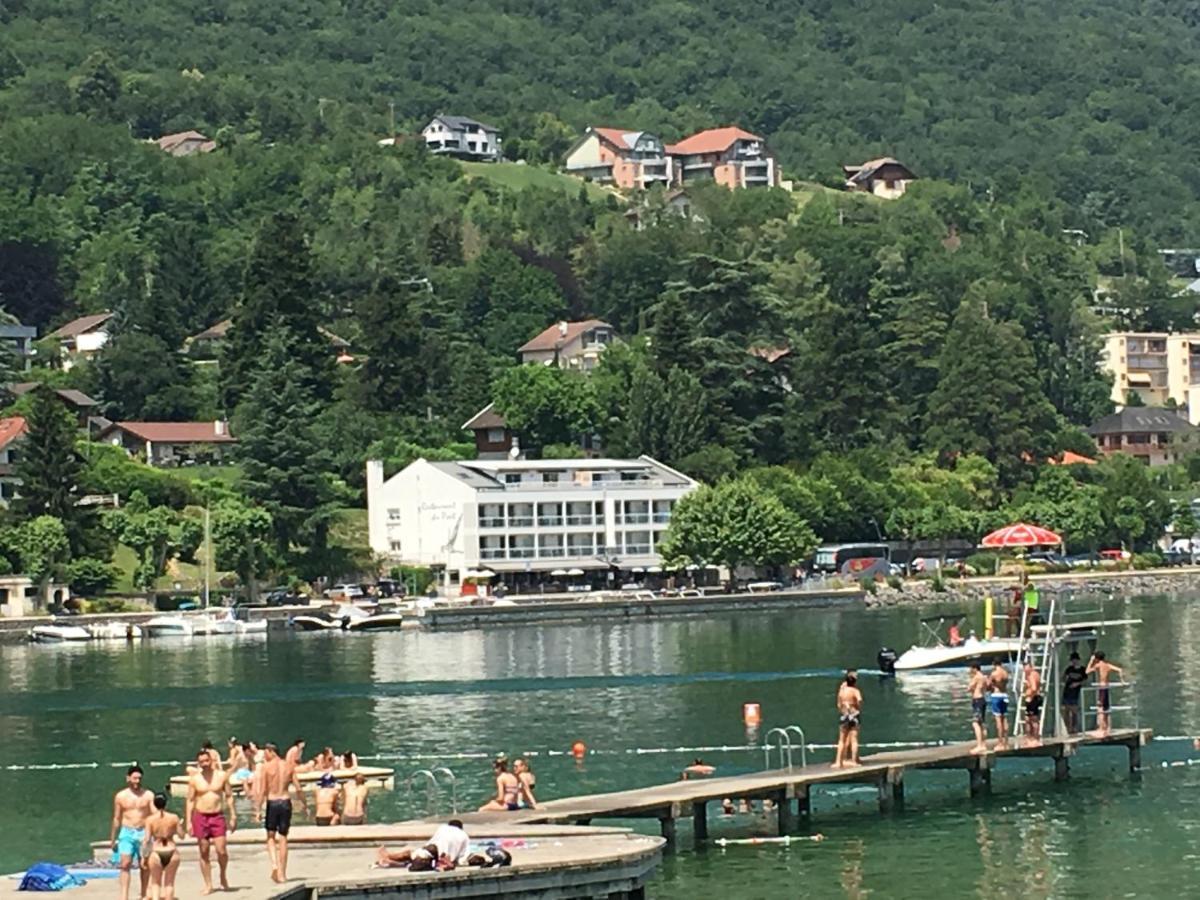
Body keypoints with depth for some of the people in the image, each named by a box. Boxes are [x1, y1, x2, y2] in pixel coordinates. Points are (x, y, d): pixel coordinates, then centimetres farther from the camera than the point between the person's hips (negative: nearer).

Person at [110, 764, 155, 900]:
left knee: (145, 865, 7)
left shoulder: (148, 795, 2)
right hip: (127, 833, 0)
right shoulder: (120, 796, 5)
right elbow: (117, 819, 11)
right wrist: (113, 839, 12)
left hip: (143, 833, 0)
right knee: (125, 864, -12)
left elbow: (154, 815, -3)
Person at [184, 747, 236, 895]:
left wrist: (233, 816, 2)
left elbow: (229, 796, 7)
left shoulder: (222, 775, 2)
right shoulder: (194, 779, 2)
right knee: (204, 853, 3)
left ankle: (223, 875, 17)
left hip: (217, 816, -1)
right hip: (200, 817, 1)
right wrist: (188, 821, -2)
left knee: (221, 850, -11)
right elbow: (190, 800, 4)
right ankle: (208, 885, 11)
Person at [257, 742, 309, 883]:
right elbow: (298, 788, 3)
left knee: (271, 836, 10)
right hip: (286, 802, 3)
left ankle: (274, 865, -13)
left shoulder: (267, 766, -6)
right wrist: (304, 804, 15)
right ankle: (282, 873, 11)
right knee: (283, 838, 10)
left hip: (272, 802, -3)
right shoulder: (289, 765, 4)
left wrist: (259, 808, -6)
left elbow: (263, 790, -9)